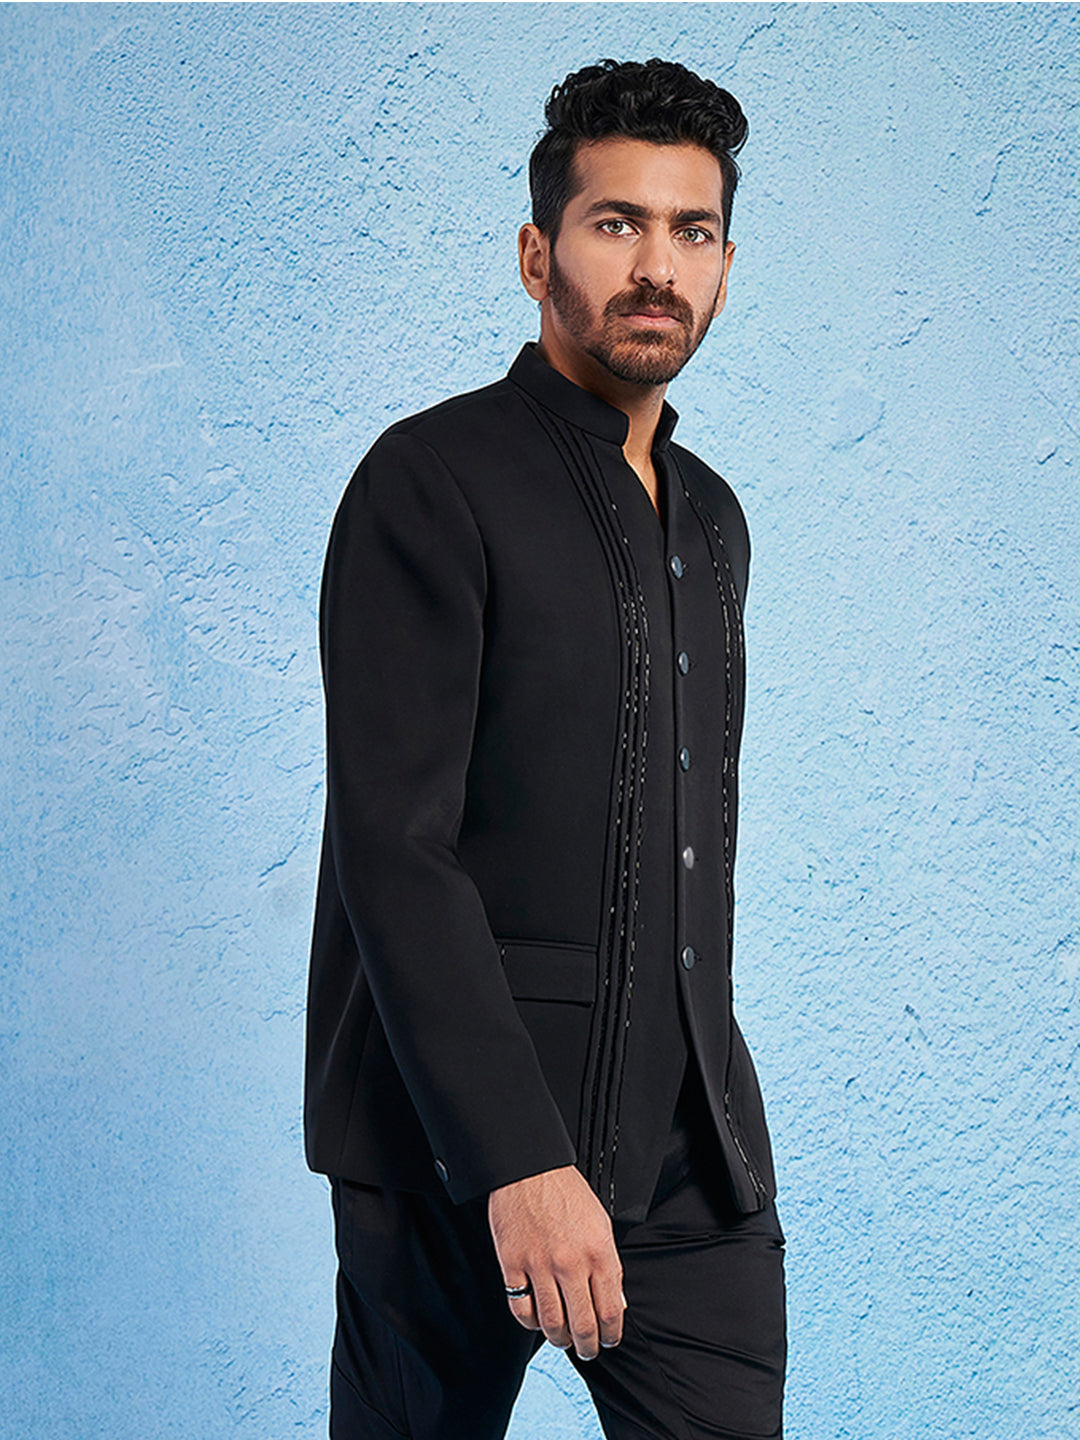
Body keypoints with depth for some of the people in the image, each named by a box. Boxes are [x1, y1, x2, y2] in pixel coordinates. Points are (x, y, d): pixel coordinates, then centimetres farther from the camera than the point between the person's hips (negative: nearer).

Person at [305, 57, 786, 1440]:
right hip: (455, 1154, -6)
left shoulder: (712, 522, 15)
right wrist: (517, 1161, -23)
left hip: (692, 1156, 6)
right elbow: (393, 847, -17)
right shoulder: (432, 484, -9)